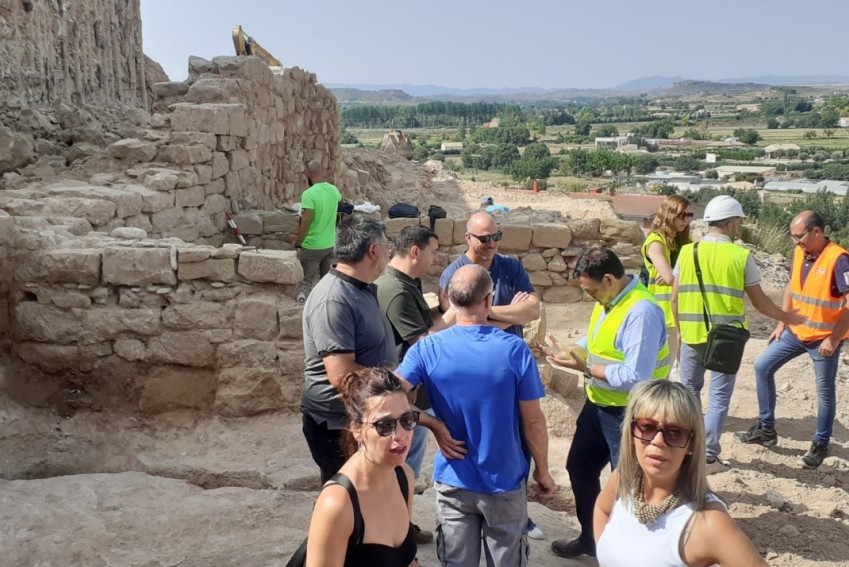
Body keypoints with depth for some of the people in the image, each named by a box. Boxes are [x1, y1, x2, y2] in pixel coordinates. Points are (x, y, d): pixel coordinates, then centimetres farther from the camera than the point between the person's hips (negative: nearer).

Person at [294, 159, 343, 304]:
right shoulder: (333, 190, 1)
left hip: (311, 247, -5)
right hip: (330, 245, 6)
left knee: (305, 281, 4)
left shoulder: (309, 194, -20)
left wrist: (297, 243, -12)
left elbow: (305, 222, -22)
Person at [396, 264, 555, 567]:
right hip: (505, 483, -1)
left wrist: (434, 426, -9)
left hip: (452, 482, 1)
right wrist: (542, 470, 4)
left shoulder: (427, 349, -12)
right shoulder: (515, 350, -16)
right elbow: (533, 421, -10)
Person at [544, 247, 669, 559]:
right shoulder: (607, 299, 3)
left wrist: (585, 368, -23)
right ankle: (590, 537, 40)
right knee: (579, 468, 20)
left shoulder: (641, 311, -27)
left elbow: (635, 377, -32)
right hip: (597, 405, 10)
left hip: (628, 413, -10)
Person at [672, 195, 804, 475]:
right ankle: (708, 457, 10)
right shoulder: (741, 256, -6)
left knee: (689, 391, 18)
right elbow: (759, 301, 1)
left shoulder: (687, 252, -1)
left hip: (692, 334, 3)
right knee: (719, 396, 8)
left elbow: (675, 298, 1)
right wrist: (786, 317, 17)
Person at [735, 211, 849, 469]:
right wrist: (781, 324, 12)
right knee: (762, 367, 7)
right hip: (796, 331, 7)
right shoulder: (800, 253, 2)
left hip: (824, 338, -7)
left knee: (825, 391, 7)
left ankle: (820, 445, 25)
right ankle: (765, 429, 19)